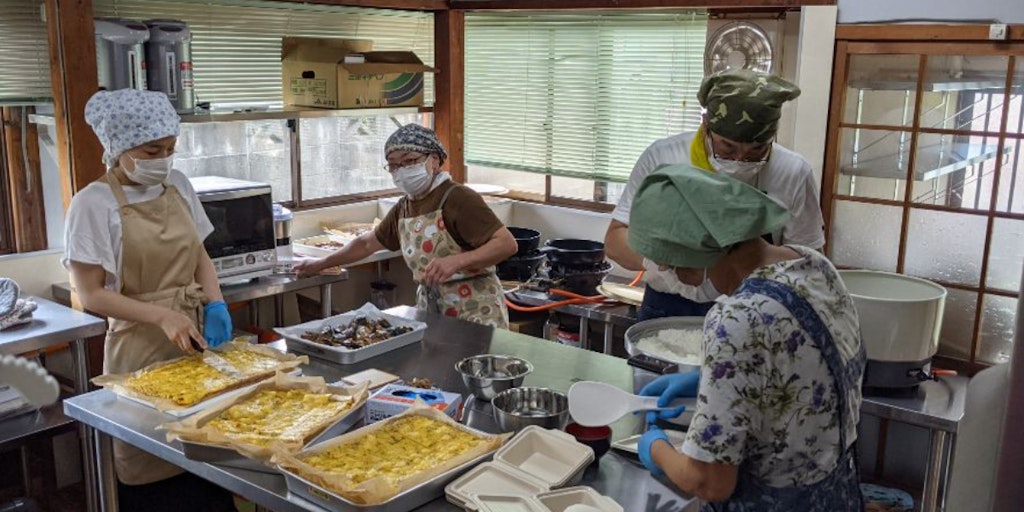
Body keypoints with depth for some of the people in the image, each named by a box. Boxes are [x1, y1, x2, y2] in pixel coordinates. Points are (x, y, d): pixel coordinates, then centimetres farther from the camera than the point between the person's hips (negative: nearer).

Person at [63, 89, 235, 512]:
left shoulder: (177, 185, 5)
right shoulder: (94, 203, -11)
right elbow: (90, 295, -11)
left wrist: (215, 305, -5)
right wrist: (163, 316, -22)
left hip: (196, 336, 5)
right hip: (141, 348, -5)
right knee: (152, 467, 5)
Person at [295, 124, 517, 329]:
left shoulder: (458, 198, -13)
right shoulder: (402, 209, 9)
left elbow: (507, 244, -20)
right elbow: (367, 243, 26)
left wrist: (457, 261, -32)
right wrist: (321, 264, 30)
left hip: (475, 311, -6)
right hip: (429, 308, 6)